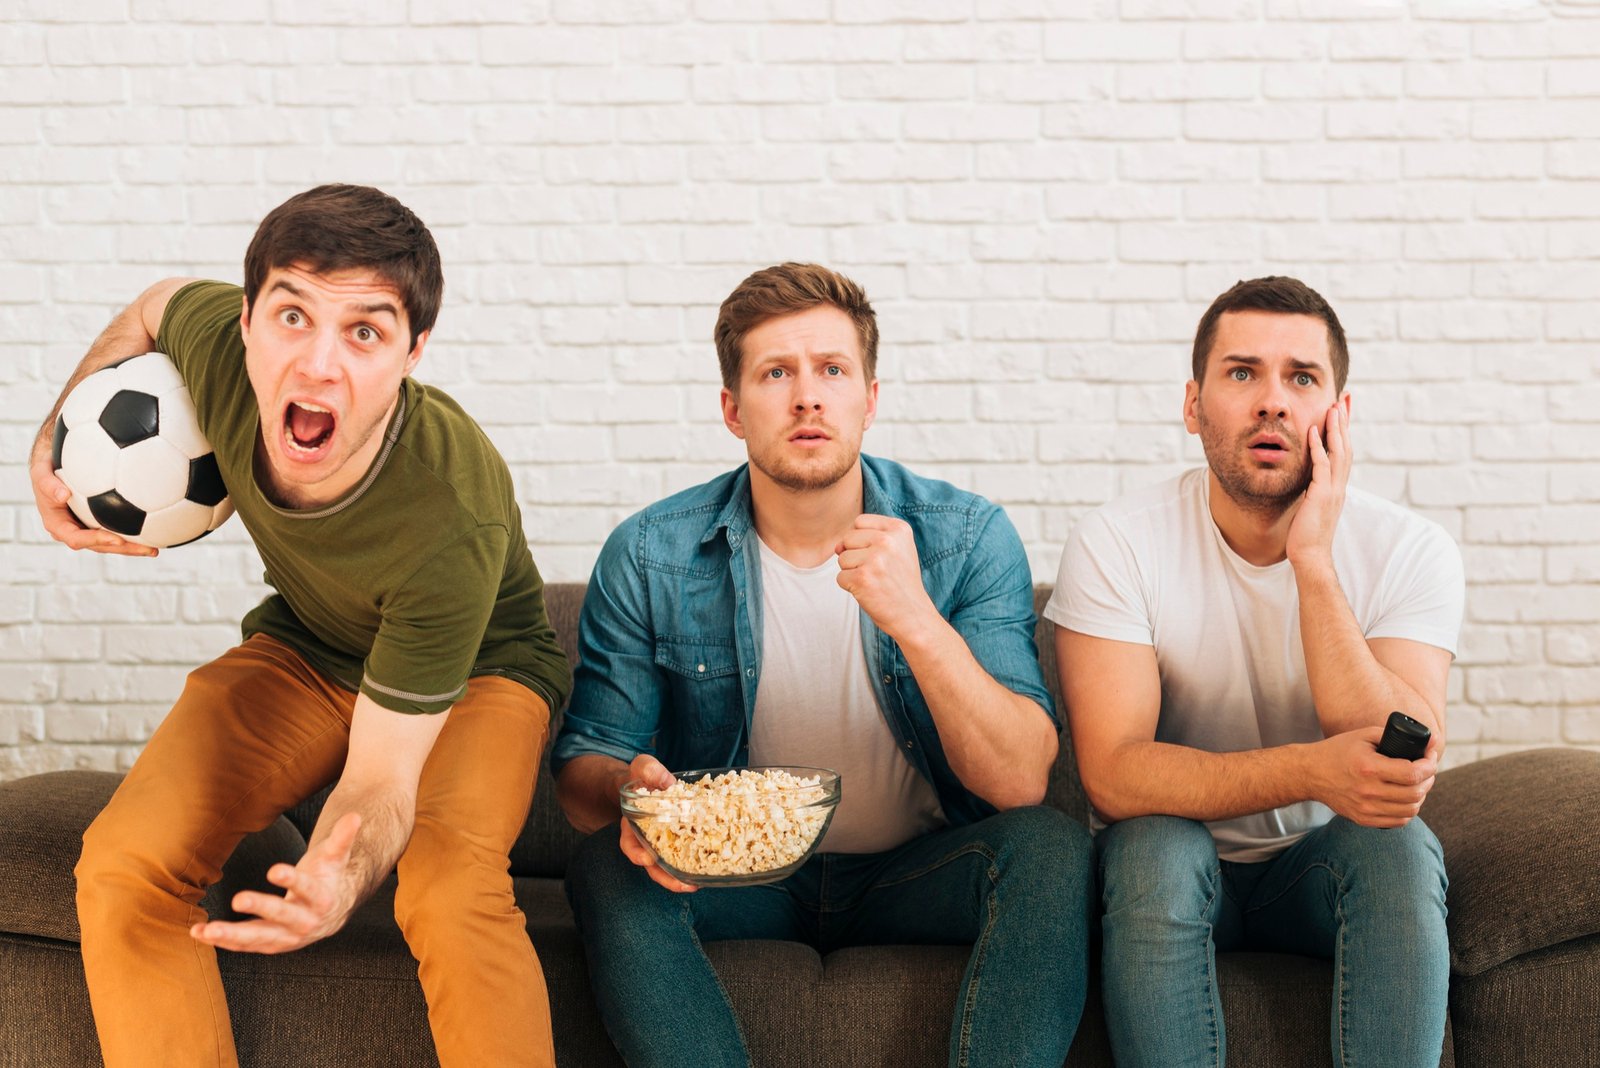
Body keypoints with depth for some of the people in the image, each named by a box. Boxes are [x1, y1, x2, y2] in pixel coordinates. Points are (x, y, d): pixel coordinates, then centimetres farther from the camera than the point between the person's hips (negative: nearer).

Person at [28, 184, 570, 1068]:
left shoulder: (453, 527, -39)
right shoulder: (216, 341, -26)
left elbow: (381, 776, -33)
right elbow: (155, 306, 3)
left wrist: (343, 879, -54)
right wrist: (54, 442, -3)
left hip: (478, 667, -4)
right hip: (306, 647, 5)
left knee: (450, 896, -36)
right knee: (122, 870, -20)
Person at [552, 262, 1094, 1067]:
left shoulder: (968, 538, -10)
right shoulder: (650, 557, -8)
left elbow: (1020, 782, -19)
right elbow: (582, 766, -4)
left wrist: (916, 621, -35)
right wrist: (630, 790, -30)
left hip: (914, 877, 0)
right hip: (732, 873, 1)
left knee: (1051, 850, -28)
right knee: (608, 868, -28)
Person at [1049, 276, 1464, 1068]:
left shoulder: (1410, 551, -11)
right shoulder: (1117, 544, -15)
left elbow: (1403, 775, -24)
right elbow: (1111, 775, -24)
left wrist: (1313, 560, -29)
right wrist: (1311, 770, -39)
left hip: (1325, 867, 1)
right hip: (1170, 871, -1)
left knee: (1400, 847, -29)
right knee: (1155, 846, -32)